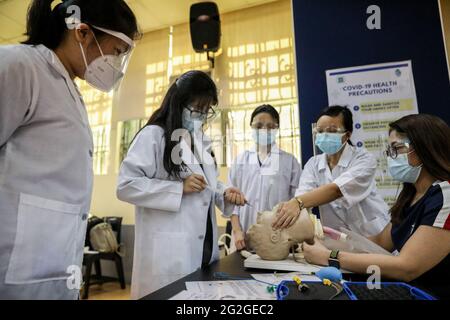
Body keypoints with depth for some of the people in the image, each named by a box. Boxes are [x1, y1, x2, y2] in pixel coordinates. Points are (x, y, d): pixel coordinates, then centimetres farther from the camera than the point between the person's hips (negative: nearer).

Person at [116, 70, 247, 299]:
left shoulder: (202, 140, 15)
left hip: (204, 247, 7)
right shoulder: (153, 135, -8)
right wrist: (180, 188, -19)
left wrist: (224, 194, 0)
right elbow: (126, 185, -14)